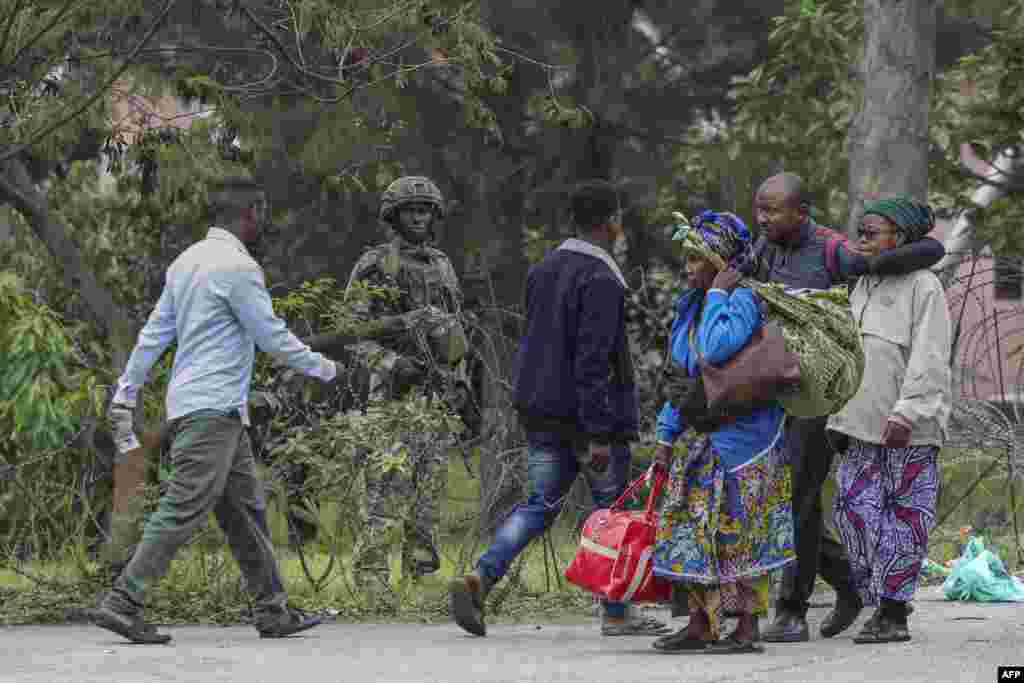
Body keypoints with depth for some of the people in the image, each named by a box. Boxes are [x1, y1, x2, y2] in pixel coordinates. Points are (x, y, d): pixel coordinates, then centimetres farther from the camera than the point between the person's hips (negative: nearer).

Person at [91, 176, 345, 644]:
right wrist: (322, 368, 5)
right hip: (214, 408, -10)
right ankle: (122, 603, -16)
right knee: (183, 511, -12)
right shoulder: (238, 267, -13)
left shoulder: (186, 262, 14)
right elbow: (272, 337, -10)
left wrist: (125, 395, 16)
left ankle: (273, 611, 15)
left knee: (246, 509, 12)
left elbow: (153, 333, 15)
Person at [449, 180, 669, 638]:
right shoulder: (600, 282, -18)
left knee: (540, 504, 8)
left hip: (541, 413, 7)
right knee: (611, 511, 7)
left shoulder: (543, 270, 10)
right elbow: (592, 361, -23)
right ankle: (616, 614, 14)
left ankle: (479, 579, -12)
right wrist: (598, 434, -22)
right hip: (590, 415, -7)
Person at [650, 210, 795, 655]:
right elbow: (681, 378, 17)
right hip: (705, 437, 9)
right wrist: (667, 435, 14)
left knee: (737, 532, -6)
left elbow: (716, 348, -33)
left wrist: (717, 295, -20)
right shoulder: (691, 307, 11)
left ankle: (747, 630, 0)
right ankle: (700, 625, 15)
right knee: (692, 528, 8)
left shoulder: (743, 299, -14)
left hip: (742, 434, -9)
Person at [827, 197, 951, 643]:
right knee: (853, 510, 0)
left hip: (910, 430, -7)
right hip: (864, 428, 7)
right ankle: (881, 606, 6)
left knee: (905, 519, -2)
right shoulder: (862, 288, 17)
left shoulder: (923, 287, -7)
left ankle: (893, 613, 2)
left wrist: (906, 414, -20)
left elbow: (928, 359, -14)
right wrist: (839, 418, 19)